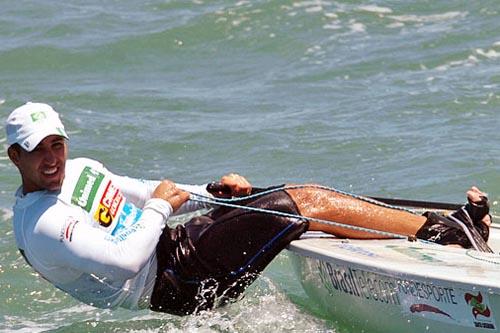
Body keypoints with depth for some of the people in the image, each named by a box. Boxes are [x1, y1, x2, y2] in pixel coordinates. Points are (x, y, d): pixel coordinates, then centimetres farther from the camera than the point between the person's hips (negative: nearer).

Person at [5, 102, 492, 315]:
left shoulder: (78, 171, 11)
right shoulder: (40, 227, -19)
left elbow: (140, 195, 23)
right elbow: (125, 262, -29)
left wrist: (208, 194, 8)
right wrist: (161, 206, -15)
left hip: (177, 242, 10)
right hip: (176, 284, -10)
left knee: (307, 194, -3)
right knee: (308, 206, -15)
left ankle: (447, 226, -4)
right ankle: (449, 233, -10)